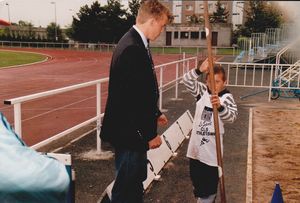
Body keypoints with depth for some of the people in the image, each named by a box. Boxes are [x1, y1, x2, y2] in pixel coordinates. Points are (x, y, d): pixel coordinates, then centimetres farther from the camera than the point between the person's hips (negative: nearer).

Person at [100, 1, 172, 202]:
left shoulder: (136, 43, 7)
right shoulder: (132, 49, -24)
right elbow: (133, 98, -25)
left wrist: (155, 114, 19)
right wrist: (150, 134, -18)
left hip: (134, 129, 10)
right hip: (129, 132, -10)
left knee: (136, 182, 25)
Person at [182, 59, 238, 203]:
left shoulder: (226, 97, -10)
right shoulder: (202, 91, 3)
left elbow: (231, 116, -25)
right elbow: (187, 81, -7)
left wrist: (220, 106, -44)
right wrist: (199, 70, -24)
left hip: (212, 149, -4)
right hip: (196, 146, 5)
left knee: (210, 182, 8)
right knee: (196, 178, 19)